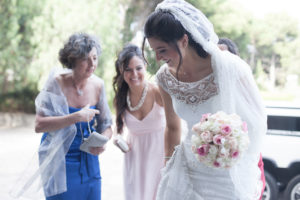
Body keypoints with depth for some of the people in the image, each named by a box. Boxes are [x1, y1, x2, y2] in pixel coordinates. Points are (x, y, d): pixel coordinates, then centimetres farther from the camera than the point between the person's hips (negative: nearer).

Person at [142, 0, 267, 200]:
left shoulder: (231, 68, -21)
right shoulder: (165, 77, -7)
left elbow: (258, 122, -9)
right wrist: (169, 167, 13)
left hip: (229, 174, -4)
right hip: (187, 168, 4)